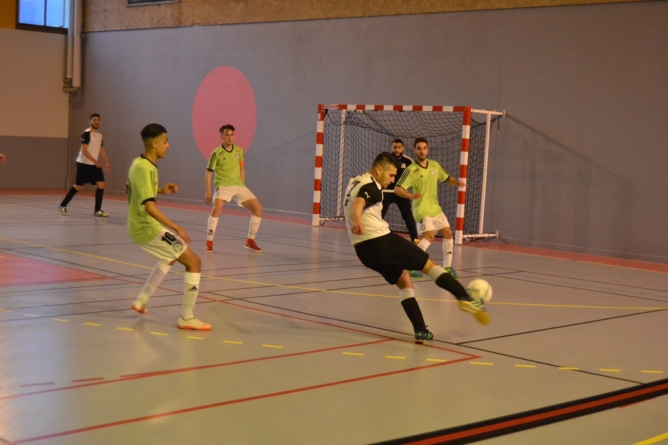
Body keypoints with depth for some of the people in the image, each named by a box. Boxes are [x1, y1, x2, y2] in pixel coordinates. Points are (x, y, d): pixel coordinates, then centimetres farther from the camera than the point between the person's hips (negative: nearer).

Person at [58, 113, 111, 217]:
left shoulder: (100, 135, 11)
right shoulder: (86, 133, -14)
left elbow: (101, 150, 20)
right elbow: (84, 150, -20)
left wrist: (107, 162, 10)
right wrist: (95, 161, -26)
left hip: (94, 164, 7)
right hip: (83, 164, -7)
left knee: (101, 185, -5)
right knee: (78, 186, -1)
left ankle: (97, 210, 0)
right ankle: (63, 205, 16)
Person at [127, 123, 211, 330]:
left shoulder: (138, 163, 7)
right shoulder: (145, 169, -22)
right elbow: (149, 206, -32)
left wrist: (161, 190, 14)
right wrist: (176, 228, -35)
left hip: (139, 227, 10)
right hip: (148, 228, -10)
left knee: (170, 257, 35)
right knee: (194, 261, -7)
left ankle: (142, 300, 35)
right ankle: (187, 318, -5)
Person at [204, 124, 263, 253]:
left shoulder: (239, 151, 7)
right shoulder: (217, 153, -8)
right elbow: (208, 173, -4)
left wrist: (242, 186, 15)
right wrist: (208, 192, -9)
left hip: (239, 185, 5)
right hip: (223, 185, -5)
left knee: (258, 208, -3)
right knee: (217, 207, -32)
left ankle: (250, 241, 12)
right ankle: (209, 242, -21)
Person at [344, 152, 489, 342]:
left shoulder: (354, 183, 20)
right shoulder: (371, 186, -9)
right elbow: (358, 204, -31)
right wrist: (357, 222, -50)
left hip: (364, 249, 9)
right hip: (381, 241, -9)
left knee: (403, 280, 17)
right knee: (428, 264, -1)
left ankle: (420, 330, 7)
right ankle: (465, 298, -15)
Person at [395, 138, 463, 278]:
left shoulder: (435, 165, 4)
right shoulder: (411, 170, -15)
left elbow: (447, 179, 17)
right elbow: (397, 189, -21)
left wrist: (457, 182, -6)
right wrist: (411, 196, -39)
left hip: (436, 209, 7)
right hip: (422, 210, -7)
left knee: (448, 233, 8)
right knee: (430, 235, -22)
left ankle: (447, 267, 20)